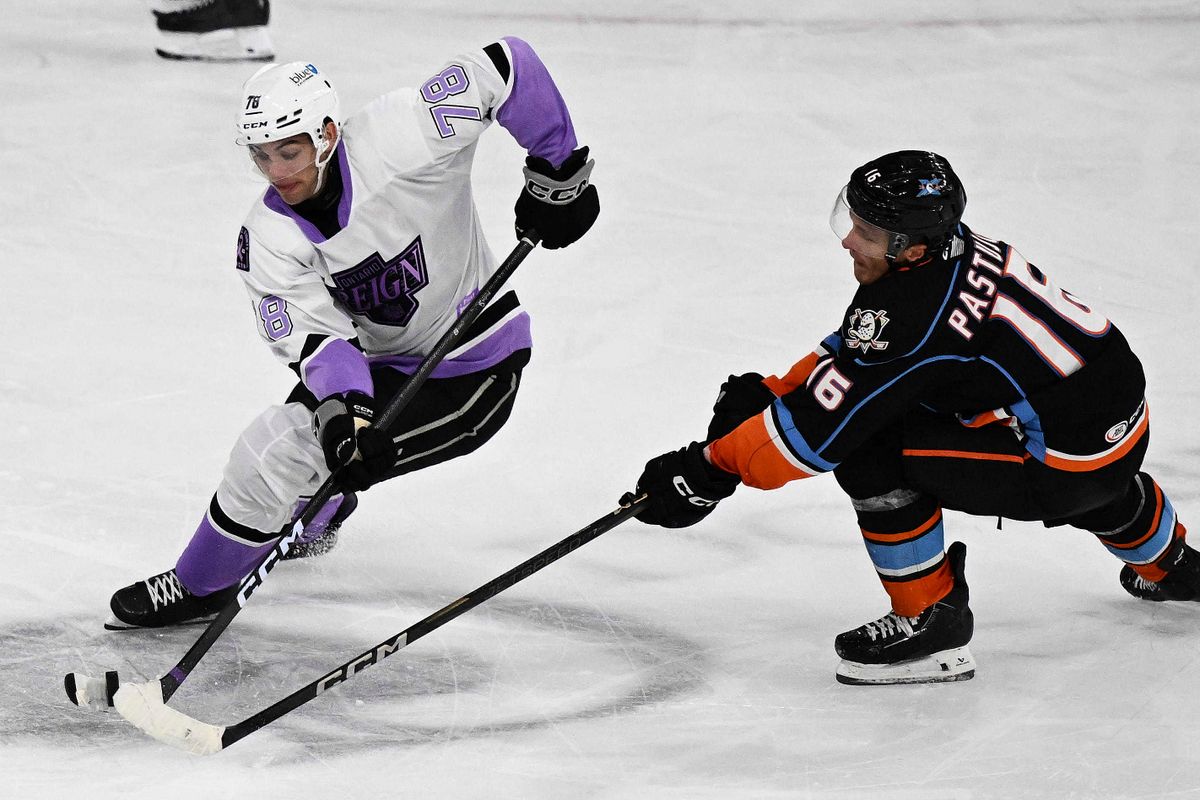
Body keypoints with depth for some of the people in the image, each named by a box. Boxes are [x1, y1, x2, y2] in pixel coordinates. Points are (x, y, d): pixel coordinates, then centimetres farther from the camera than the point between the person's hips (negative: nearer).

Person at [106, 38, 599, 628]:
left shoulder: (398, 138, -27)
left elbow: (507, 67, -23)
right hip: (381, 362, 6)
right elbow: (315, 335, -21)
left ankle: (200, 586, 7)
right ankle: (316, 513, 51)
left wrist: (556, 174, -19)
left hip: (474, 371, -6)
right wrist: (342, 411, -40)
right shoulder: (269, 237, -12)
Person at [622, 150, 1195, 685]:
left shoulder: (914, 312, -25)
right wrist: (767, 394, 4)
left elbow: (820, 426, -22)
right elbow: (850, 354, 15)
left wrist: (711, 470, -15)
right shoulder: (954, 251, 2)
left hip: (1069, 465, -9)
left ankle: (932, 622, -1)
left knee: (869, 448, -13)